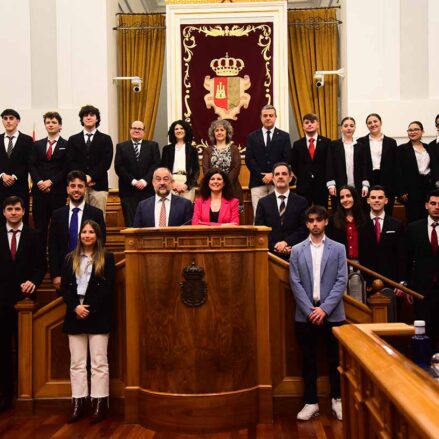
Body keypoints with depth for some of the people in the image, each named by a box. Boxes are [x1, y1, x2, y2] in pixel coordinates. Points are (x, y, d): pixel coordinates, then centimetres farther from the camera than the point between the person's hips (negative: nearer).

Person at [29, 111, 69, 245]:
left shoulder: (67, 145, 3)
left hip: (58, 191, -3)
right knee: (40, 225, 4)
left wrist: (50, 182, -12)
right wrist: (39, 182, -8)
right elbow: (32, 166, 8)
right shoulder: (37, 145, 15)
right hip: (39, 190, 3)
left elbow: (66, 169, -4)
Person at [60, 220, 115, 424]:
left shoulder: (107, 257, 2)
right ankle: (78, 403, 13)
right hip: (75, 314, 3)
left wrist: (90, 307, -14)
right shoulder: (70, 258, 11)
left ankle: (99, 403, 7)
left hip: (98, 315, -3)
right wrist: (76, 307, -11)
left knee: (99, 362, 0)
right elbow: (64, 287, 5)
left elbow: (108, 288, -6)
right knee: (77, 363, 7)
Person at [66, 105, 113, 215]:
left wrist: (91, 176, -11)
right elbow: (71, 162, 4)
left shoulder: (105, 139, 9)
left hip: (99, 185, -1)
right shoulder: (73, 139, 14)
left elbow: (106, 162, -2)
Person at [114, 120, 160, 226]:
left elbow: (156, 165, 1)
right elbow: (118, 167, 1)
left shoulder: (153, 145, 11)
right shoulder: (121, 146, 11)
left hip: (148, 190, 0)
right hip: (128, 191, 0)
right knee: (131, 223, -1)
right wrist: (133, 181, -9)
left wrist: (145, 181, -11)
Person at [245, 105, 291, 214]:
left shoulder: (284, 136, 10)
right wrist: (262, 176, -9)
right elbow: (249, 159, 2)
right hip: (257, 182, 0)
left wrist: (273, 174, -10)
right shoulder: (252, 137, 11)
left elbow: (287, 159, 1)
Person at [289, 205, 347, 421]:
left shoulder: (338, 248, 2)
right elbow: (295, 283, 0)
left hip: (332, 313, -1)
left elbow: (341, 281, -4)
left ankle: (337, 399, 24)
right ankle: (311, 402, 18)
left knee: (335, 358, 8)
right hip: (305, 314, 1)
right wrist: (309, 310, -10)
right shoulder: (297, 250, 4)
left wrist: (325, 308, -12)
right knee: (308, 360, 7)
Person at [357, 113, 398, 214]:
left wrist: (395, 188, 1)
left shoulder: (391, 142, 9)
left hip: (387, 184, 1)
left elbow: (395, 166, 7)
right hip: (367, 183, 0)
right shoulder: (361, 142, 7)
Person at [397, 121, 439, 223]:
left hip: (428, 185, 4)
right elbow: (399, 172, -6)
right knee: (414, 219, -2)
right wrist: (402, 192, -11)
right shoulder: (402, 149, -1)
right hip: (412, 188, -4)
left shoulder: (428, 148, 14)